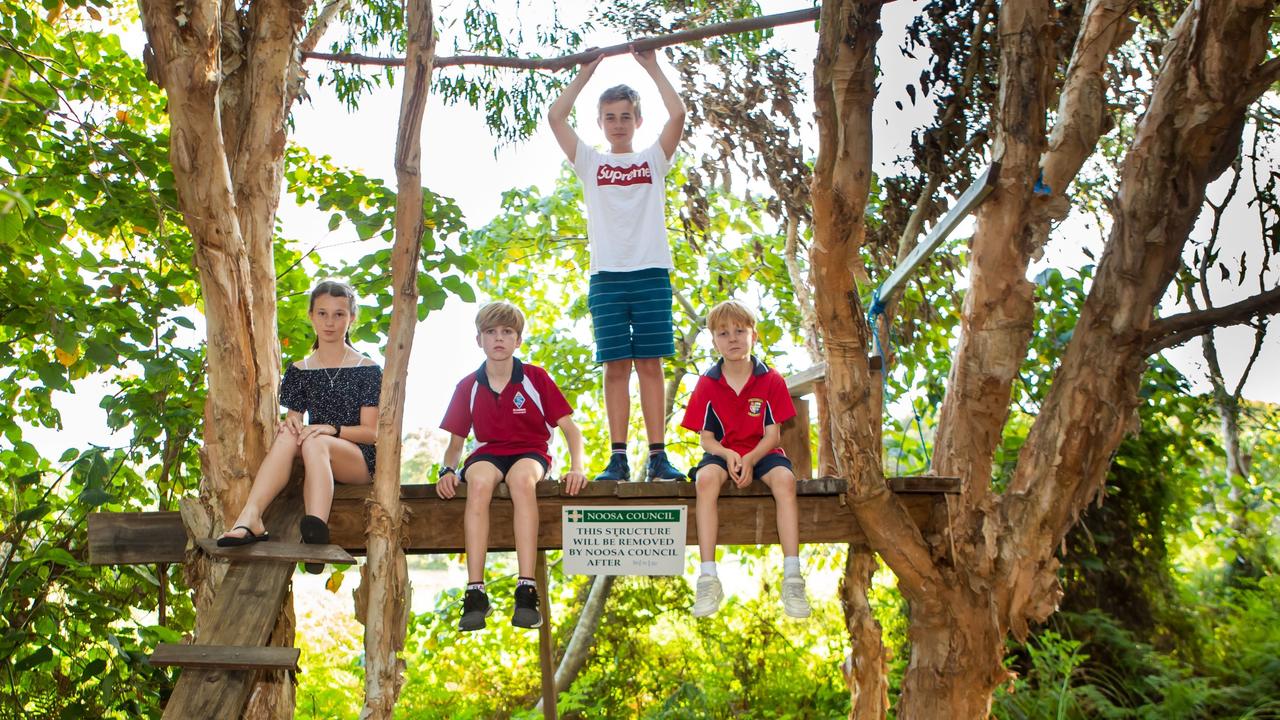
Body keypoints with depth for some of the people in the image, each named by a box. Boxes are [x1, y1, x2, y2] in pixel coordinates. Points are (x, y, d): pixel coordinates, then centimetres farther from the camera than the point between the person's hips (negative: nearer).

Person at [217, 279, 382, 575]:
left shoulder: (367, 370, 4)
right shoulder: (299, 371, 16)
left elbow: (371, 432, -2)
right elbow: (293, 417, 11)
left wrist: (331, 429, -20)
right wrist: (290, 424, -14)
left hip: (359, 460, -3)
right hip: (314, 460, 3)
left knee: (314, 442, -35)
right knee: (287, 436, -30)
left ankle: (316, 531, -58)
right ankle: (250, 518, -49)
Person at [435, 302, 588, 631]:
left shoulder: (535, 378, 0)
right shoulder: (468, 387, 6)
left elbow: (570, 428, -1)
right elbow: (455, 442, 12)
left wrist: (576, 468, -17)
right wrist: (447, 470, -10)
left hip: (531, 452, -1)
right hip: (488, 454, 2)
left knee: (521, 478, -39)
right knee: (479, 481, -36)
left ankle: (527, 592, -42)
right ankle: (475, 593, -39)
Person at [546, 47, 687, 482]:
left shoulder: (653, 160, 14)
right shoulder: (591, 164, 15)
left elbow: (677, 114, 0)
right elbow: (556, 117, 6)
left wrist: (651, 67, 6)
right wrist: (586, 71, 9)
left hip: (651, 272, 0)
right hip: (606, 275, 1)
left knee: (650, 363, -3)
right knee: (616, 365, -2)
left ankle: (658, 455, -3)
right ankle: (618, 458, -2)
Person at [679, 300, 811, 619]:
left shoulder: (771, 380, -3)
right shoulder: (707, 384, -1)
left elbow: (773, 435, -5)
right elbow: (706, 438, -2)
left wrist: (749, 459, -24)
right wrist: (728, 455, -23)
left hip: (761, 452, 0)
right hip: (723, 452, 0)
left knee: (784, 478, -33)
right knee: (705, 478, -34)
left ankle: (792, 578, -33)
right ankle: (708, 578, -35)